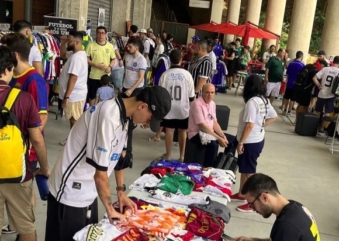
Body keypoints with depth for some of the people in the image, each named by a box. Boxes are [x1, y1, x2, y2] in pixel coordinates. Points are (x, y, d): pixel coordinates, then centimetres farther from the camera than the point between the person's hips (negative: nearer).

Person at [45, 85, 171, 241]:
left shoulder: (122, 113, 0)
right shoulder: (109, 117, -30)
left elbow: (119, 155, 12)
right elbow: (100, 172, -26)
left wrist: (121, 191, 12)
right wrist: (110, 209, -14)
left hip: (87, 191, 9)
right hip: (71, 193, -8)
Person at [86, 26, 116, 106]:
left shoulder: (110, 46, 2)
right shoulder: (91, 45, -6)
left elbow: (113, 59, 9)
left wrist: (110, 67, -11)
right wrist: (96, 65, -19)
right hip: (94, 76, -2)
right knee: (92, 96, 10)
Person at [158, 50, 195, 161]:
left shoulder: (165, 74, -10)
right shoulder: (187, 74, -11)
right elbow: (191, 96, -5)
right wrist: (189, 100, 16)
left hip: (169, 107, 0)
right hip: (183, 108, 0)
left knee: (169, 130, 10)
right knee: (182, 131, 12)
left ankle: (168, 155, 19)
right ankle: (182, 156, 20)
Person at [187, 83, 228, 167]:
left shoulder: (212, 104, 7)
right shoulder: (197, 104, -19)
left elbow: (214, 122, 10)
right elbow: (202, 126, -24)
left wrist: (223, 136, -6)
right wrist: (219, 139, -24)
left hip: (209, 132, 9)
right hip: (196, 134, -9)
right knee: (213, 145, -34)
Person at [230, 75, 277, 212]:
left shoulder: (252, 102, -22)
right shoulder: (264, 100, 6)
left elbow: (249, 125, -26)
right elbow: (273, 117, 13)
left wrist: (240, 142, -19)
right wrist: (261, 126, 9)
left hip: (250, 142, -10)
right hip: (258, 139, 10)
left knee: (249, 172, 2)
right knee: (244, 169, 22)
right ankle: (241, 195, 36)